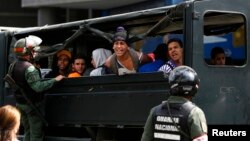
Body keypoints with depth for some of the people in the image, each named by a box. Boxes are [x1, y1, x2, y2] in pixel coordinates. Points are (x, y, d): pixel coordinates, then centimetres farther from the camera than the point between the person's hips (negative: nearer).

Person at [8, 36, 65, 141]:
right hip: (33, 104, -8)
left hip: (20, 103, 8)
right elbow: (38, 87, -32)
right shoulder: (29, 68, -23)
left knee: (28, 132, 18)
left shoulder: (12, 66, 5)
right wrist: (55, 80, -27)